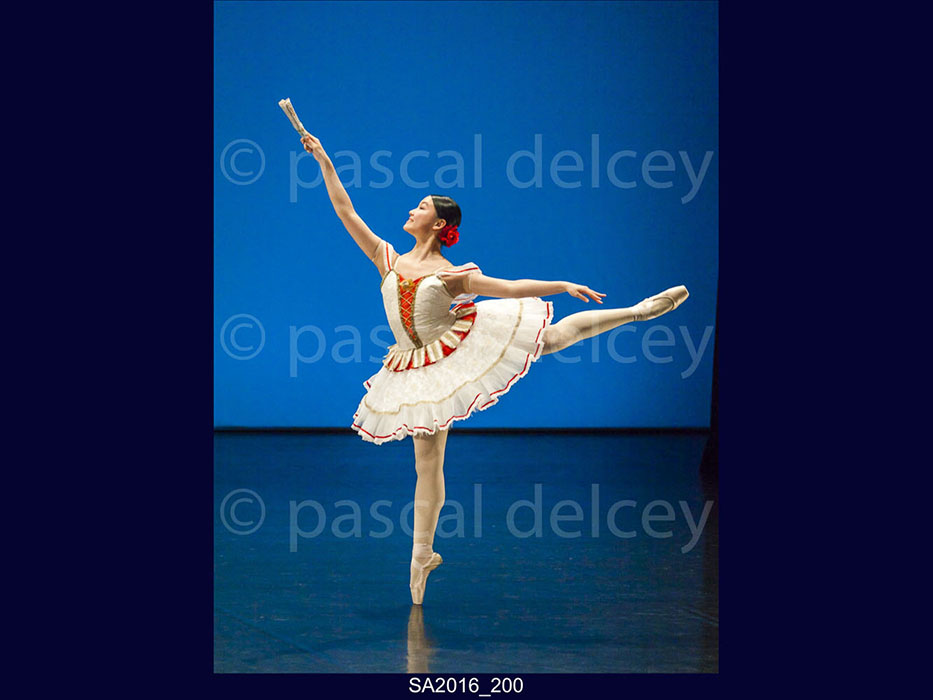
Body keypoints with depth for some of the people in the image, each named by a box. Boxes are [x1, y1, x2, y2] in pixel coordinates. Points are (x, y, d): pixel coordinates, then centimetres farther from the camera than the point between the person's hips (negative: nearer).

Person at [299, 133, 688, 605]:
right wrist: (324, 162, 0)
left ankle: (637, 311, 8)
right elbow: (345, 211, 3)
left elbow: (512, 287, -4)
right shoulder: (387, 258, 4)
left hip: (460, 349, -1)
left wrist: (564, 286, -12)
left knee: (549, 335, -6)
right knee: (427, 461, 4)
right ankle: (422, 553, 12)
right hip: (420, 371, 1)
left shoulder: (453, 275, -3)